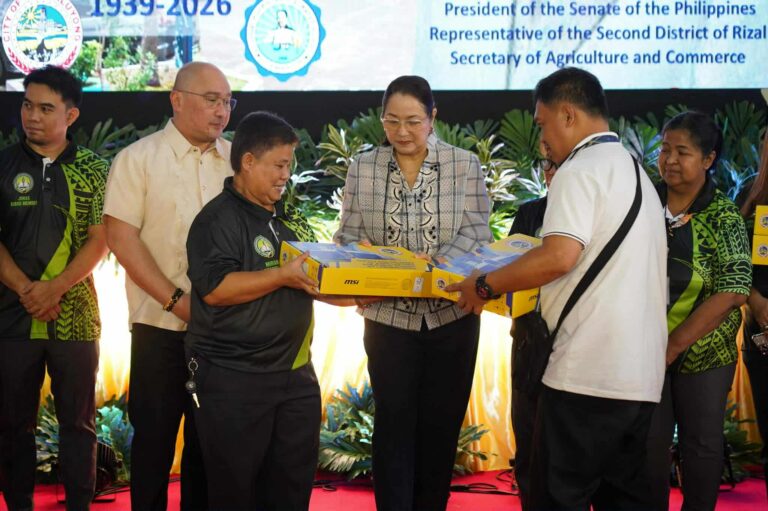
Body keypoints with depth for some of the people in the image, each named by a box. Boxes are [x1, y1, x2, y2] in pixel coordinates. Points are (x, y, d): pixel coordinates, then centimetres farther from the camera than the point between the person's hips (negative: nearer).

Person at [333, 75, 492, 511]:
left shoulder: (464, 165, -2)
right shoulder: (363, 169, 3)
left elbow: (476, 231, -8)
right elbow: (348, 235, 3)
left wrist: (436, 261, -24)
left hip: (451, 316, 0)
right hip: (390, 317, 0)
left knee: (441, 425, 8)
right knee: (394, 425, 1)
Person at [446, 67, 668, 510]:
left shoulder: (581, 169, -8)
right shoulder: (635, 171, 21)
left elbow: (560, 256, -22)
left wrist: (485, 286, -10)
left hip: (587, 374, -9)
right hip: (641, 374, 9)